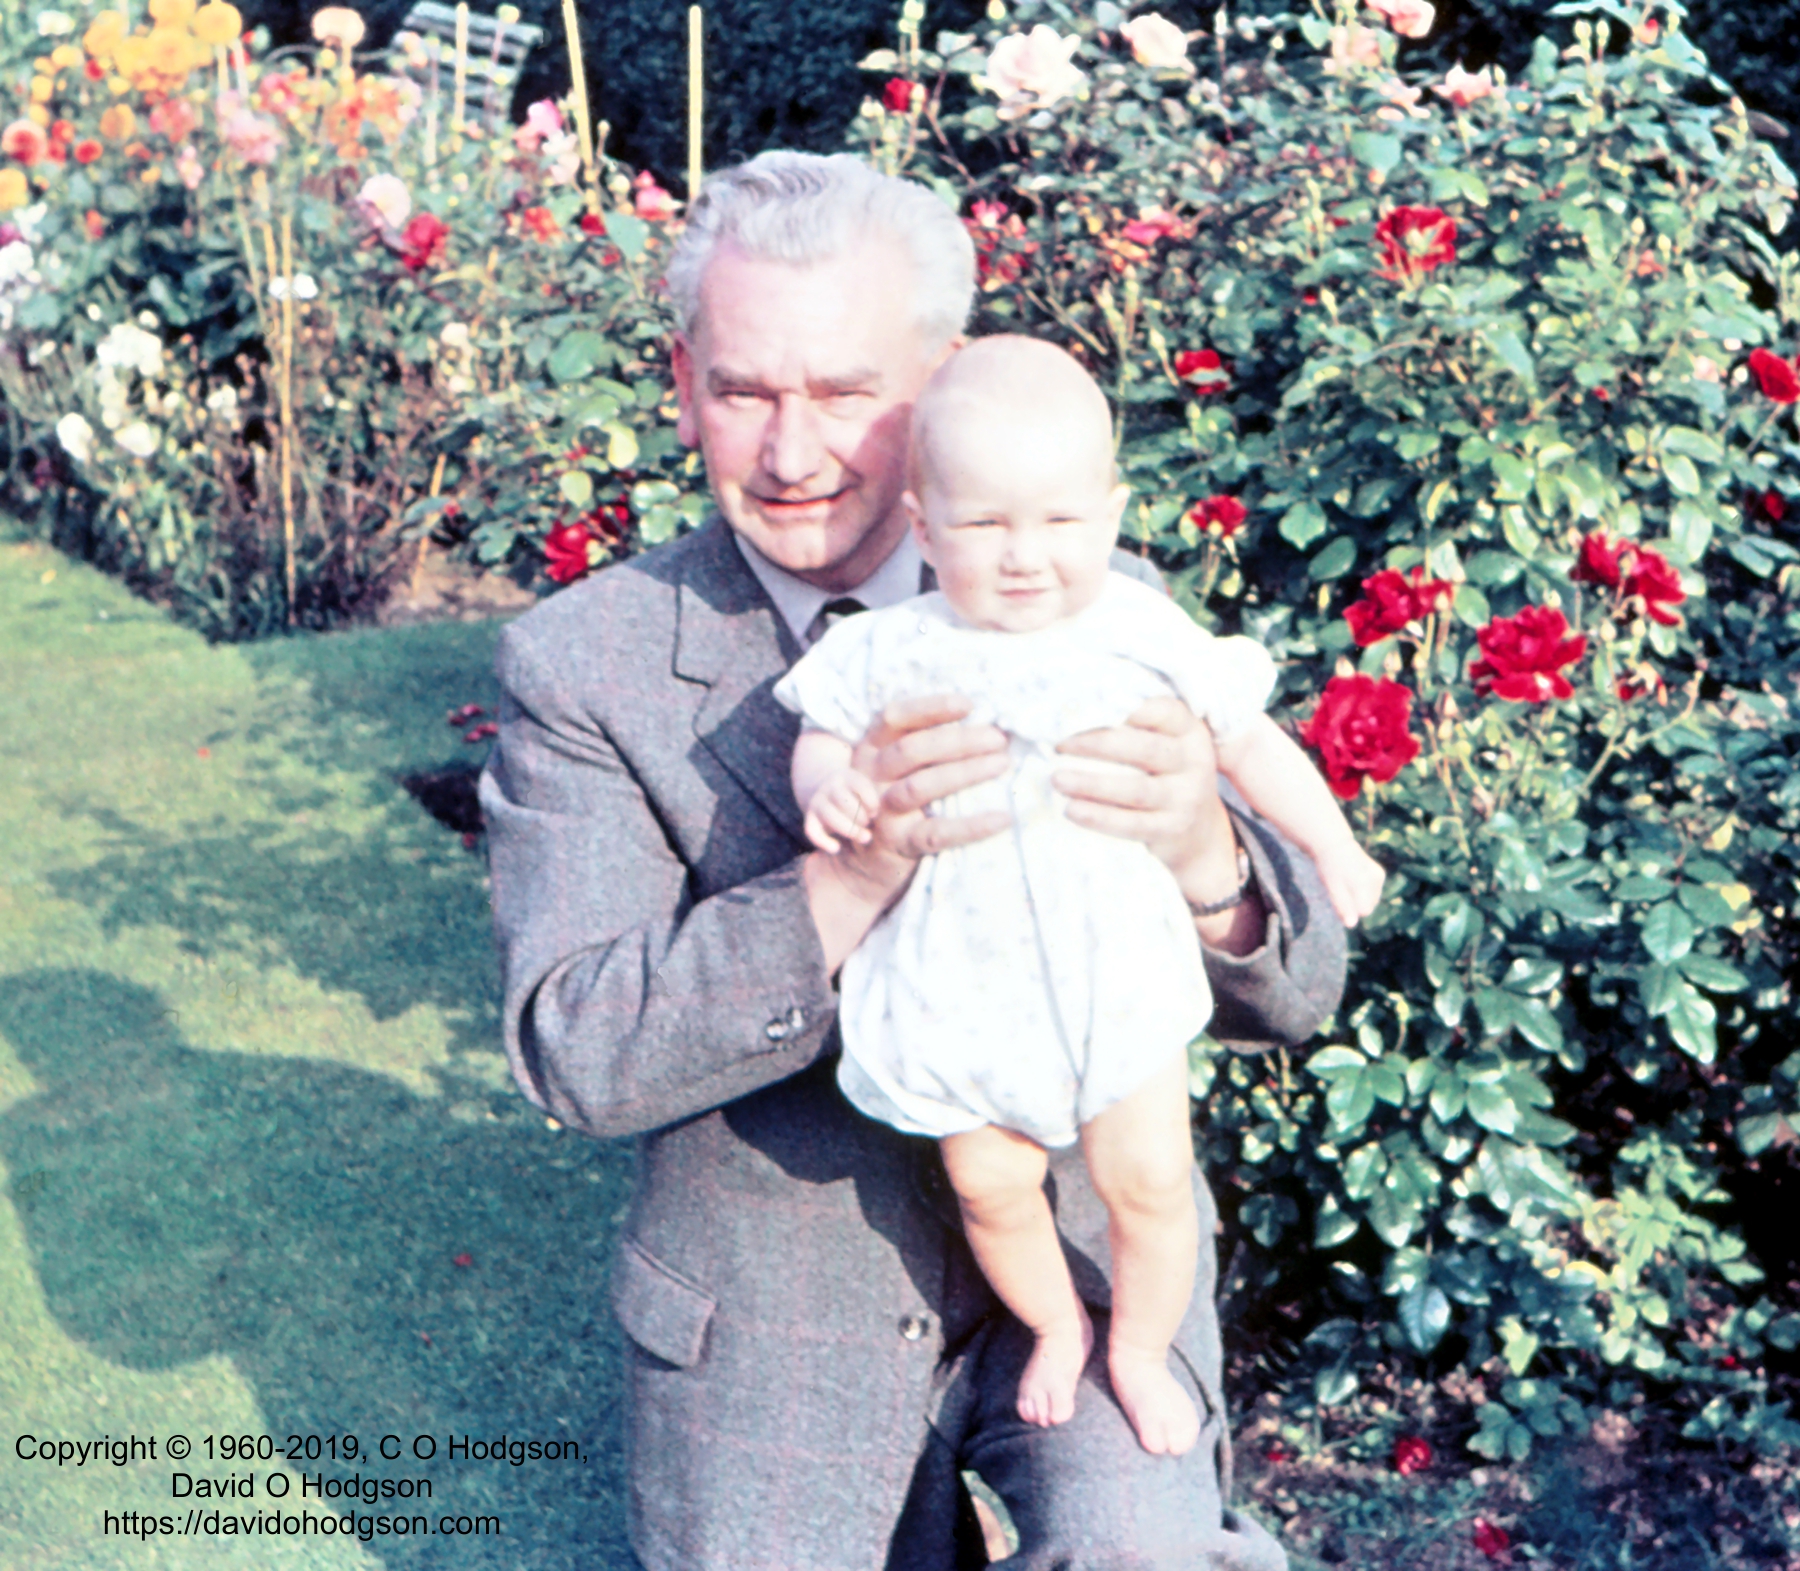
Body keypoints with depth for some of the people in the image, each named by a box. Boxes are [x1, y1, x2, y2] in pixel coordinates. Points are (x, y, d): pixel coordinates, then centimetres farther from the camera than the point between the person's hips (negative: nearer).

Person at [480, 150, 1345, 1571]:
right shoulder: (582, 666, -11)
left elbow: (1291, 992, -8)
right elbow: (574, 1052, -19)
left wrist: (1201, 854, -32)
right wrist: (856, 879, -35)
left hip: (1082, 1243, 0)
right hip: (771, 1312, 1)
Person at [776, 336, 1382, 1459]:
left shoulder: (1146, 638, -7)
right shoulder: (896, 652, -7)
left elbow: (1249, 741, 6)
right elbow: (827, 733, 7)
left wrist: (1333, 845, 13)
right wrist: (829, 786, -16)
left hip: (1117, 964, -1)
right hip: (967, 983, 1)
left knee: (1148, 1179, 5)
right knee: (991, 1184, 10)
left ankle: (1141, 1352, 33)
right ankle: (1057, 1327, 40)